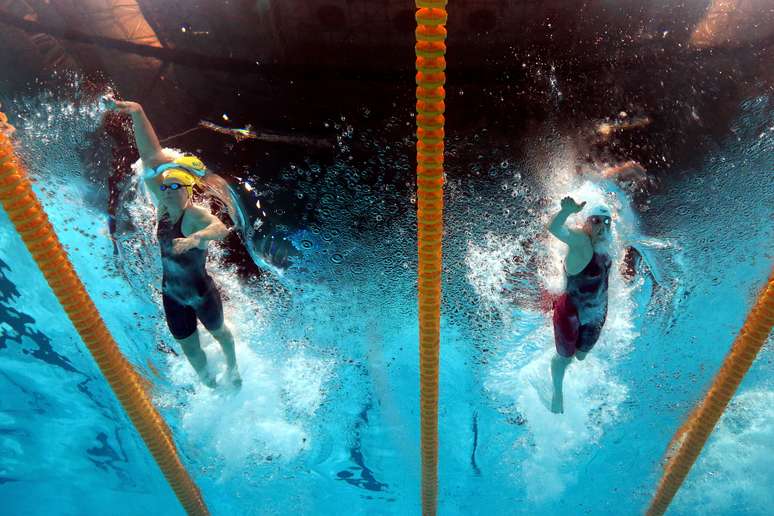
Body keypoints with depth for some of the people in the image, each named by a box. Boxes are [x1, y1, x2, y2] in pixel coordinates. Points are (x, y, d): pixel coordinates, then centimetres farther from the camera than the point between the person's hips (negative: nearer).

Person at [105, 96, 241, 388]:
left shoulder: (196, 215, -29)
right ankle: (209, 384, 48)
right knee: (189, 348, 20)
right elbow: (150, 156, -17)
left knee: (219, 332, 25)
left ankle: (233, 369, 56)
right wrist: (135, 113, -21)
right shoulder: (163, 208, -13)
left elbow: (220, 228, -54)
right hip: (172, 296, 5)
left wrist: (194, 239, -74)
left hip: (201, 295, -5)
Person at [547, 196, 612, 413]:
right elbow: (554, 228, -47)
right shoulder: (580, 240, -26)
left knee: (581, 355, 24)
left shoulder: (603, 243, -3)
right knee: (565, 357, 15)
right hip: (571, 313, -7)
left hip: (596, 313, 7)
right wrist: (568, 211, -67)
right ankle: (557, 392, 44)